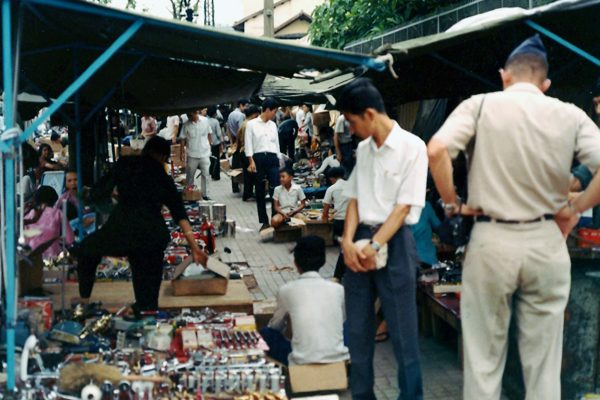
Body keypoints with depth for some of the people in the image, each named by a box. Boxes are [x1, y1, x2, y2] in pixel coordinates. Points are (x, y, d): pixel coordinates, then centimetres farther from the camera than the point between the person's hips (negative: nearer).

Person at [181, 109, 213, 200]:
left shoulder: (205, 121, -3)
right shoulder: (186, 125, -5)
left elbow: (209, 134, 8)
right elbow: (183, 139, 0)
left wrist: (209, 146, 7)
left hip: (205, 153, 1)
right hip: (192, 155, -1)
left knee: (205, 175, 5)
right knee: (190, 175, 8)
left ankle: (205, 194, 15)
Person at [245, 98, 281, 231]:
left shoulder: (273, 125, 14)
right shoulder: (252, 124, 2)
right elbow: (248, 144, -2)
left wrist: (278, 160, 15)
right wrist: (251, 161, -11)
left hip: (273, 158, 3)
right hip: (258, 158, -2)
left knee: (275, 189, -11)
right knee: (260, 191, 4)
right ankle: (264, 221, 12)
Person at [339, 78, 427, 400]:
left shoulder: (411, 147, -10)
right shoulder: (363, 149, 10)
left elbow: (404, 206, -12)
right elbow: (354, 199, 10)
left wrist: (374, 247, -17)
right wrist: (348, 241, -5)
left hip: (394, 242, -6)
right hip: (360, 240, 6)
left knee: (402, 331, 1)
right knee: (357, 328, 12)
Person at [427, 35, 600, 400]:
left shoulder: (481, 105, -2)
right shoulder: (570, 115, 2)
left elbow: (436, 151, -16)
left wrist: (452, 203, -3)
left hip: (491, 241, -1)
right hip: (546, 242, 1)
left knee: (484, 359, 10)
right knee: (543, 362, 11)